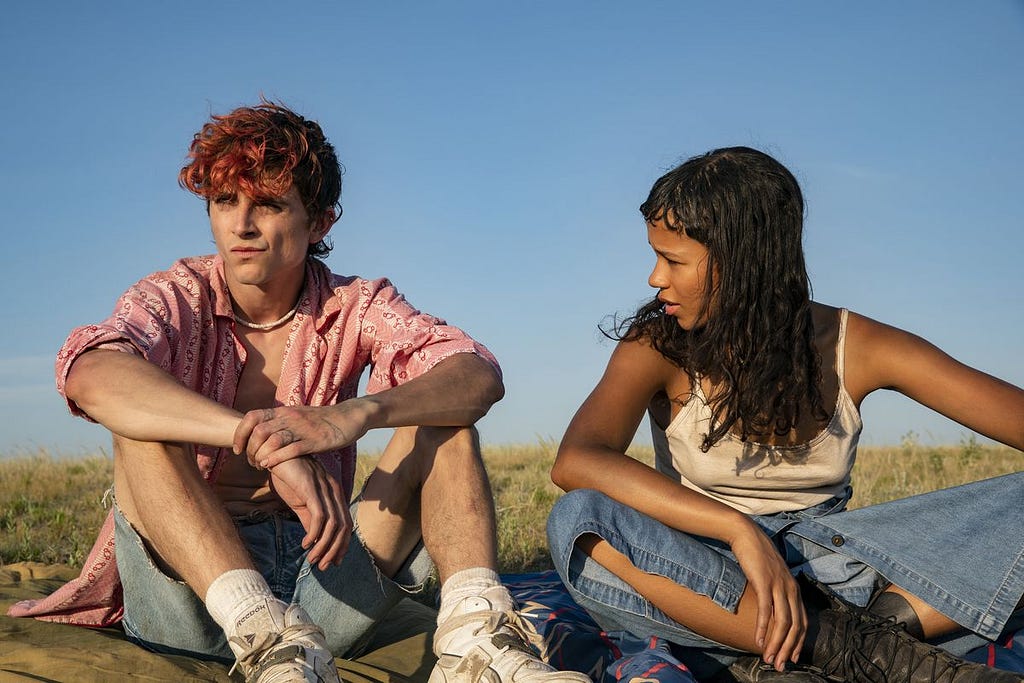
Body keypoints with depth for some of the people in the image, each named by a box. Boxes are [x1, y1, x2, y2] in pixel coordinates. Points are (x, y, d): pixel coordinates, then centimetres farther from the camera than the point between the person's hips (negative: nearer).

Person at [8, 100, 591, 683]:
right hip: (188, 596, -1)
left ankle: (472, 634, -32)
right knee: (143, 419, -23)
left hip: (324, 583, 2)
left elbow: (480, 377, -16)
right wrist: (271, 445, -40)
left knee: (441, 416, -10)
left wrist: (352, 416, -36)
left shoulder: (356, 306, 3)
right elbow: (89, 375, -28)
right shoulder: (177, 300, -3)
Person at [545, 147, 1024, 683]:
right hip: (707, 578, -1)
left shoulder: (857, 348, -4)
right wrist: (739, 530, -37)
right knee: (578, 521, -32)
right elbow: (575, 462, -27)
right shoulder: (659, 349, -8)